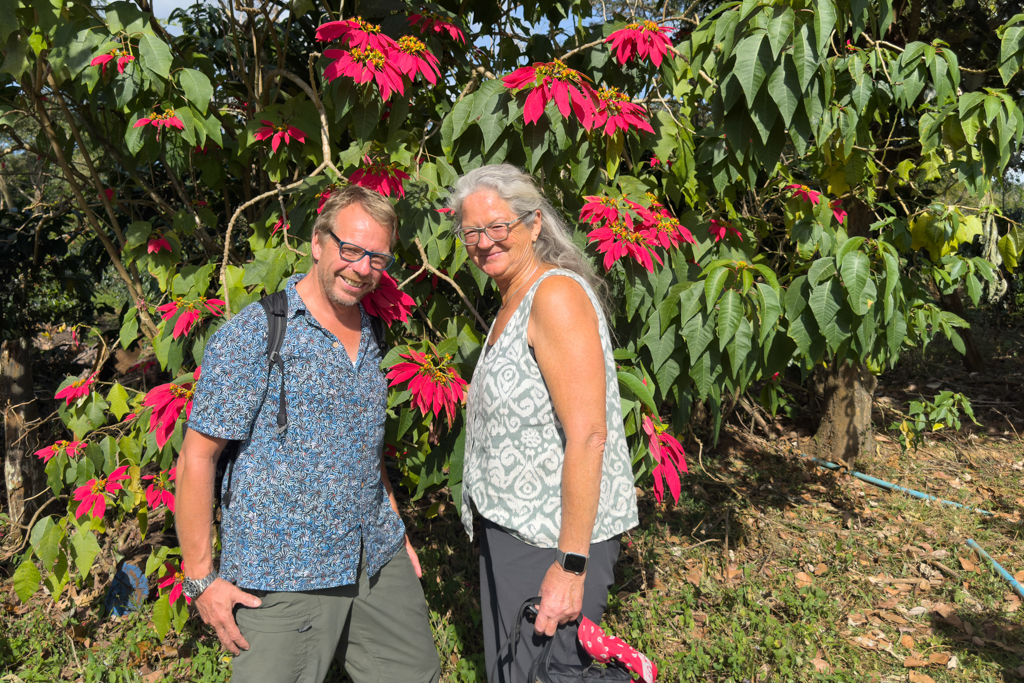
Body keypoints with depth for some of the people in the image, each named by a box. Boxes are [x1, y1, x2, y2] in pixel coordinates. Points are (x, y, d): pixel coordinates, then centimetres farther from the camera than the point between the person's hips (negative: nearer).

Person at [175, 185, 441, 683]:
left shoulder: (369, 337, 11)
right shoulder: (251, 337, -11)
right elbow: (197, 457, -11)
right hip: (282, 576, -6)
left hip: (379, 563, 7)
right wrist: (201, 578, -12)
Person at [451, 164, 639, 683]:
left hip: (555, 538, -9)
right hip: (510, 526, 10)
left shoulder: (557, 294, -16)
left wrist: (571, 564, -23)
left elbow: (588, 436, -23)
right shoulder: (511, 304, 13)